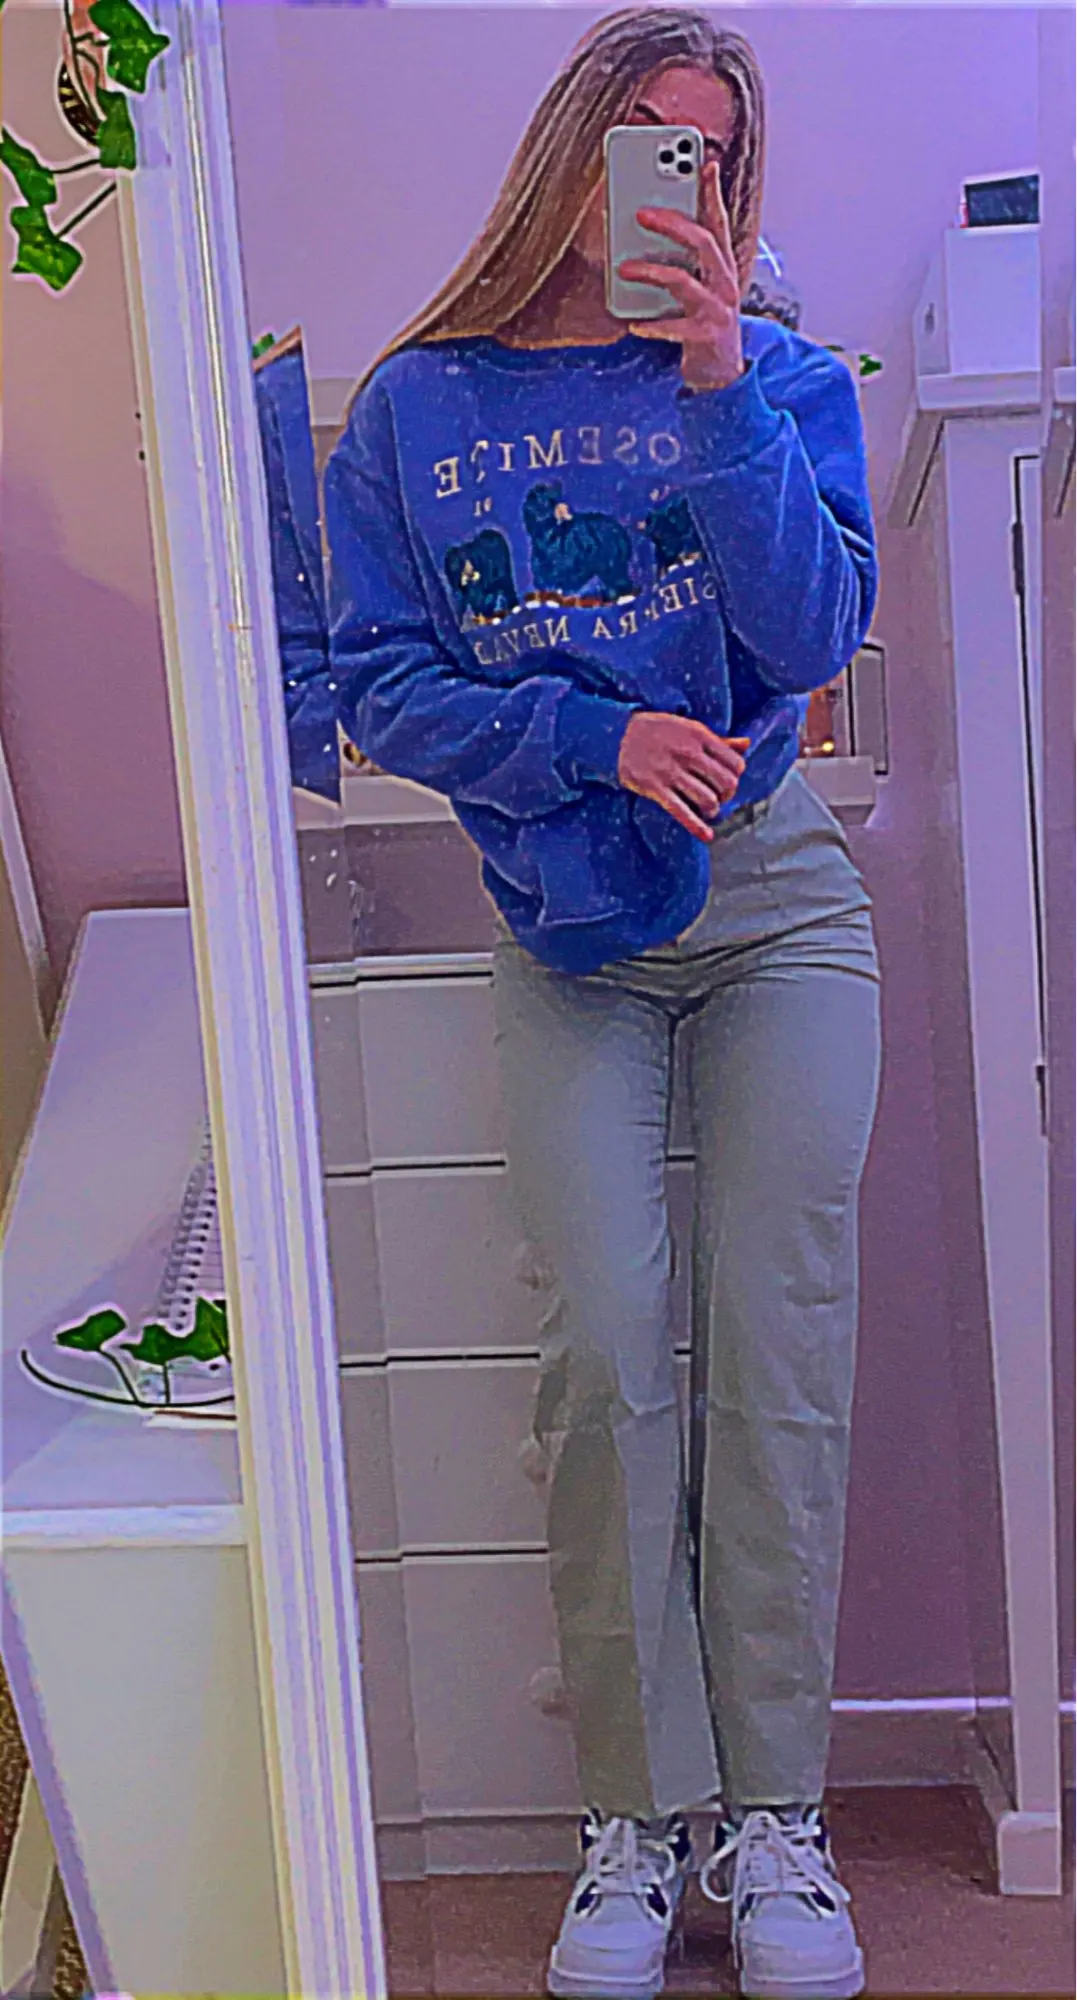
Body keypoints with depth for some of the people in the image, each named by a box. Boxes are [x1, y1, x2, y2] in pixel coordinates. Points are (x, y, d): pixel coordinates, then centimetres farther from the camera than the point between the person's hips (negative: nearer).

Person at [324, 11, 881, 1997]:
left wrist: (718, 386, -18)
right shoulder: (415, 410, 7)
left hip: (776, 906, 0)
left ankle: (775, 1815, 12)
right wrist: (600, 738, -11)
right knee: (607, 1357, -9)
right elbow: (382, 693, 2)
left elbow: (815, 632, -10)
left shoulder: (780, 378, 6)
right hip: (567, 936, 0)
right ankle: (638, 1816, 9)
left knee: (776, 1352, -4)